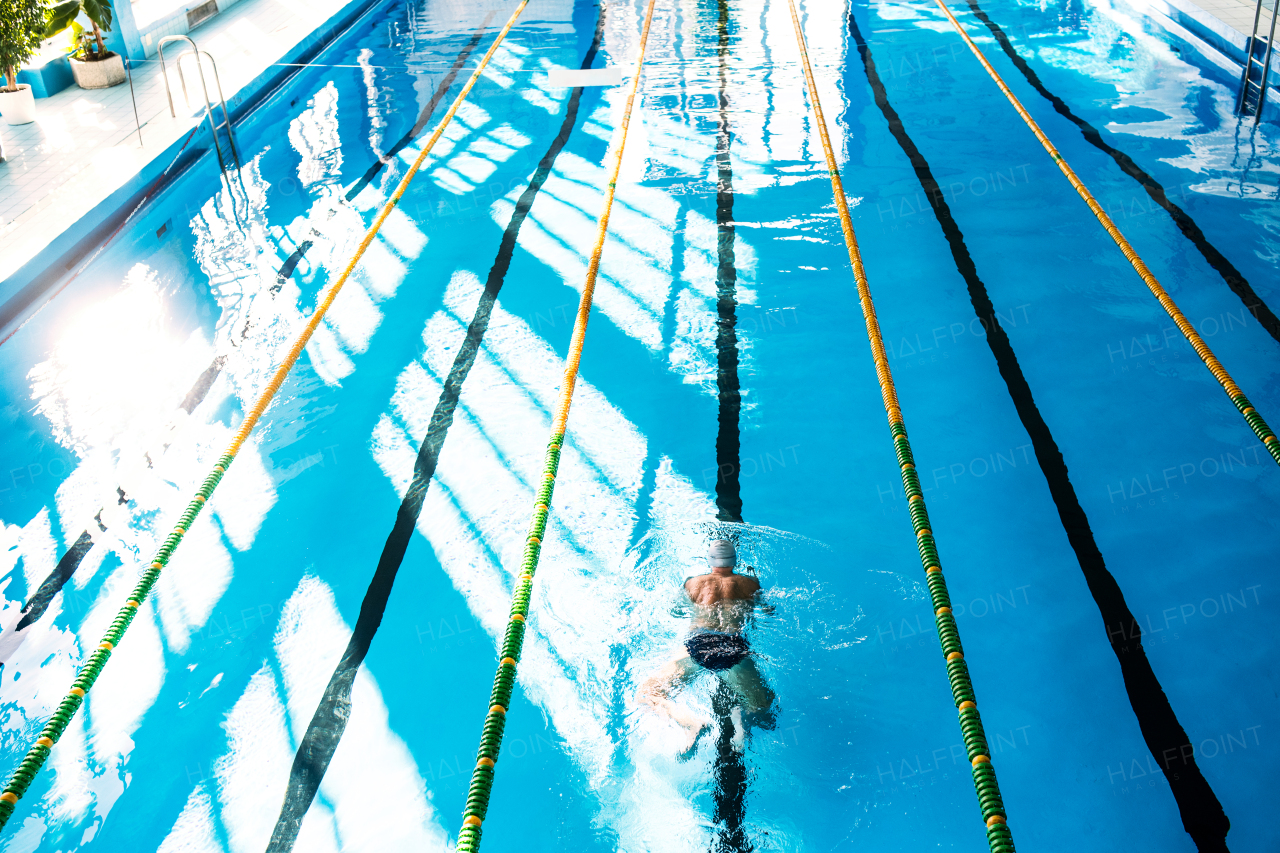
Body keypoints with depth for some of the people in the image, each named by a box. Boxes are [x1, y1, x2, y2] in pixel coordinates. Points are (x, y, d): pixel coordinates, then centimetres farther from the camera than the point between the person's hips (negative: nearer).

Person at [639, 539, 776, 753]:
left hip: (698, 645, -1)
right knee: (765, 715, 14)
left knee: (647, 693, 8)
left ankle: (692, 722, -21)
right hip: (735, 648, 1)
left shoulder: (692, 583, 22)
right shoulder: (751, 584, 22)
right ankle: (741, 717, -23)